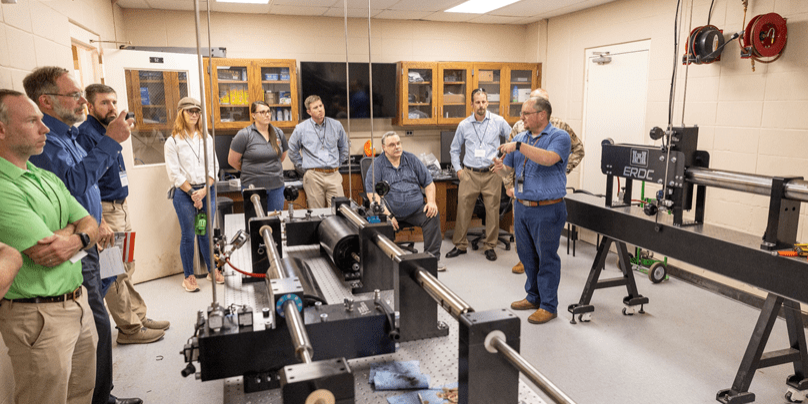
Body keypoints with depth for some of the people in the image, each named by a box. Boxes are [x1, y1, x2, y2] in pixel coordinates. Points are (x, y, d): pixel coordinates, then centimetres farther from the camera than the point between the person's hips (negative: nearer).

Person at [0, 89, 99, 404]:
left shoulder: (48, 178, 10)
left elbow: (91, 225, 7)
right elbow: (44, 254, -22)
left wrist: (75, 239, -15)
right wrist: (73, 226, -3)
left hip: (79, 303, 8)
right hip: (38, 317, -8)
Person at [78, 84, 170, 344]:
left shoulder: (109, 131, 14)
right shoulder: (86, 134, -15)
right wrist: (100, 221, -24)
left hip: (121, 207, 9)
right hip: (105, 211, -9)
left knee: (126, 270, 15)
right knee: (115, 275, -1)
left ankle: (139, 317, 25)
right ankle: (130, 329, 7)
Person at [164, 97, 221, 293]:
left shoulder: (206, 138, 10)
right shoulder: (173, 142, 0)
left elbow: (214, 166, 6)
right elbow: (174, 173, -4)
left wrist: (204, 190, -7)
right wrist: (192, 192, -10)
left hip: (207, 191, 3)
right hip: (185, 194, -3)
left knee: (206, 233, 9)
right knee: (188, 236, 3)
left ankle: (212, 270, 24)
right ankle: (189, 276, 14)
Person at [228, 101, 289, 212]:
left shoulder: (278, 133, 6)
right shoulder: (244, 135, -8)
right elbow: (232, 161, -2)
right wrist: (249, 171, 9)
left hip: (276, 186, 4)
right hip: (253, 186, -4)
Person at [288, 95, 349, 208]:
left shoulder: (336, 126, 8)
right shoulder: (301, 129, 3)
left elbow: (344, 147, 22)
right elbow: (292, 152, 16)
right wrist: (302, 167, 12)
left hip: (334, 175, 1)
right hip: (313, 176, -1)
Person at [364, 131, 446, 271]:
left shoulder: (411, 159, 14)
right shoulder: (377, 164, 2)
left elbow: (428, 183, 15)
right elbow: (372, 193, -8)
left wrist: (431, 202, -5)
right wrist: (387, 215, -19)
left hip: (416, 209, 3)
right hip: (391, 211, -2)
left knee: (433, 215, -22)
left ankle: (433, 257, -12)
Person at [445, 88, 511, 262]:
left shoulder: (499, 122, 2)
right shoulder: (464, 125, 6)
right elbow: (454, 149, 18)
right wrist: (458, 169, 8)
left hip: (492, 174, -1)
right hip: (469, 174, 1)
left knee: (493, 210, 2)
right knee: (463, 209, 1)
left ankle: (490, 246, 15)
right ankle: (460, 245, 14)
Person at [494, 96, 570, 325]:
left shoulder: (559, 137, -8)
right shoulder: (520, 138, 12)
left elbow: (549, 159, -28)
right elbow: (509, 166, 17)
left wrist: (519, 146, -28)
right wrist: (501, 167, -7)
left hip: (546, 210, -7)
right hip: (521, 207, 7)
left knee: (547, 258, 2)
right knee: (527, 255, 16)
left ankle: (548, 306, 14)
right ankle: (533, 297, 32)